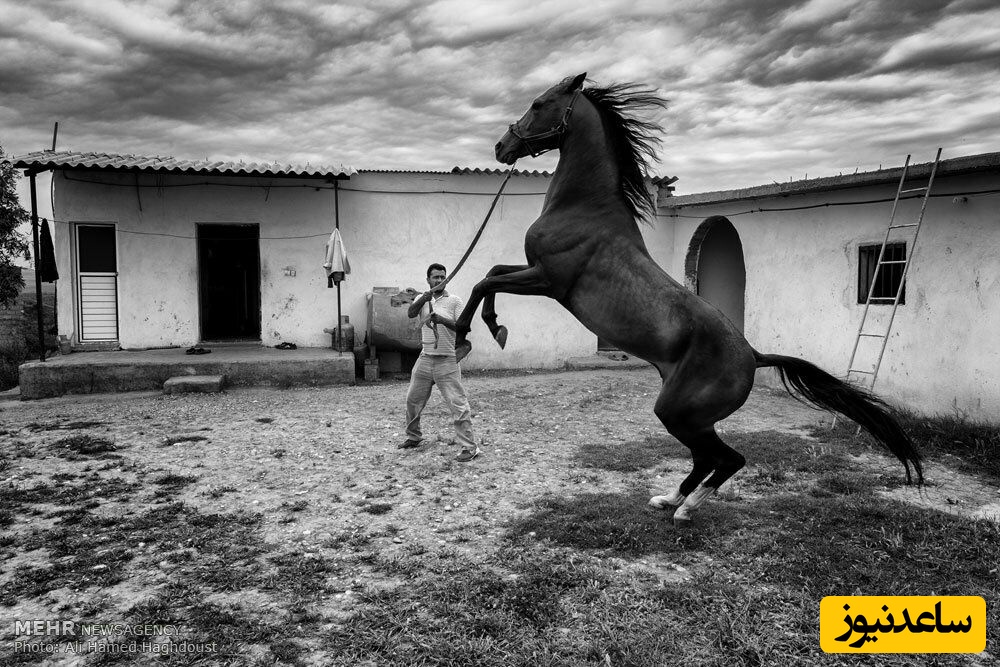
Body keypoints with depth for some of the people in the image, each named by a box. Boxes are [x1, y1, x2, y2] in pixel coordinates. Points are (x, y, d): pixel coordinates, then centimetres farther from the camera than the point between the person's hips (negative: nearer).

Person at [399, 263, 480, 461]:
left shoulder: (454, 301, -1)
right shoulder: (422, 299, 9)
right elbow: (410, 313, -12)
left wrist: (441, 319, -22)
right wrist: (424, 298, -29)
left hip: (447, 361, -5)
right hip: (425, 358, 5)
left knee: (458, 404, -9)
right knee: (413, 400, 16)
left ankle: (469, 447, -4)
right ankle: (413, 436, 37)